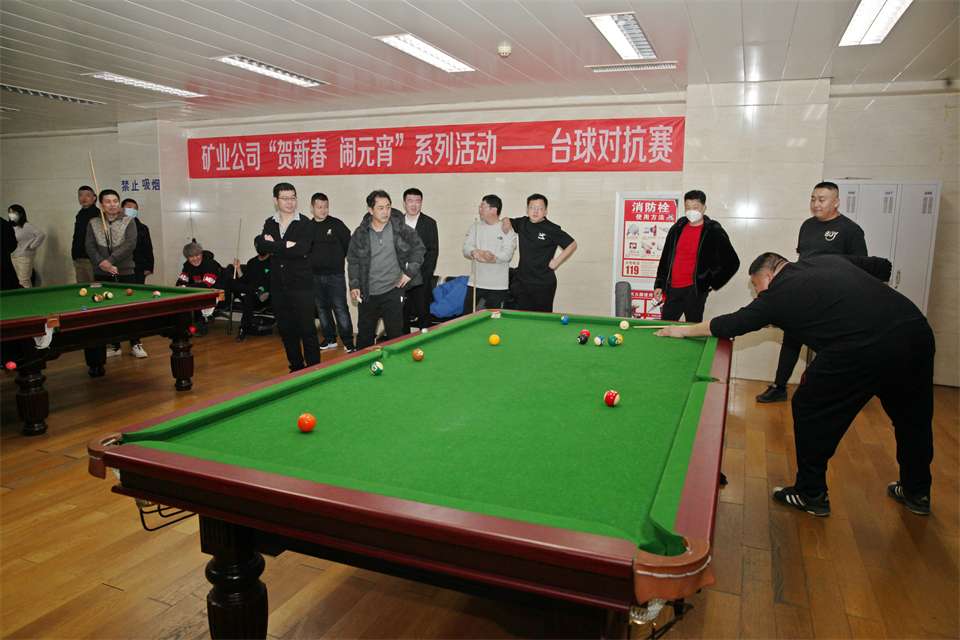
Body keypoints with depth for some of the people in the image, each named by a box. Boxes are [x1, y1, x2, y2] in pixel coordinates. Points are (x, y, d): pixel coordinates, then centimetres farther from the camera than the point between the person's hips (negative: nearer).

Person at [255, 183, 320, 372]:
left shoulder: (305, 224, -5)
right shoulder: (269, 223, 10)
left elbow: (301, 250, -20)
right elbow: (260, 246, -6)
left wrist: (273, 246, -13)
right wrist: (286, 246, -18)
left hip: (301, 285, -5)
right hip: (278, 286, 5)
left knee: (307, 329, -3)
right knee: (286, 330, 12)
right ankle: (296, 367, 25)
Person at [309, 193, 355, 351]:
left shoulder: (336, 224, -4)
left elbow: (348, 244, -1)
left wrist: (346, 261, -2)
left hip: (335, 274, -4)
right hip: (315, 276, 4)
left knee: (340, 309, -7)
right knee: (322, 309, 12)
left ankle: (348, 342, 0)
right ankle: (329, 339, 24)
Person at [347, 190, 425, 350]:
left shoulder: (400, 229, -4)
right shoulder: (360, 234, 0)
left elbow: (419, 247, 6)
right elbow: (353, 261, 7)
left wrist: (410, 272, -1)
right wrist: (354, 286, -3)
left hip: (393, 291, -2)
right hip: (367, 294, 2)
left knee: (395, 334, 0)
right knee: (364, 336, 13)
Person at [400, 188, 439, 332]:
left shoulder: (429, 223, 0)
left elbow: (433, 251, -3)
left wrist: (424, 275, -10)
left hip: (421, 278, -2)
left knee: (423, 313, 0)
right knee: (402, 314, 6)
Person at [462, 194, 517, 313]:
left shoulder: (507, 229, -3)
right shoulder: (475, 227, 9)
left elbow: (507, 254, -13)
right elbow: (466, 248, -2)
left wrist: (493, 257, -30)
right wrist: (474, 252, -24)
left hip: (498, 285, -3)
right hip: (475, 282, 3)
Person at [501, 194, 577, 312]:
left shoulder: (552, 230, -9)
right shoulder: (522, 223, 6)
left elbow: (572, 245, -5)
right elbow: (507, 220, 26)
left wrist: (556, 262, -9)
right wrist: (506, 222, 3)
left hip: (544, 284, -5)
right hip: (523, 281, 5)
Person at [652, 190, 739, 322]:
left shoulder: (714, 232, -4)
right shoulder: (677, 228, 10)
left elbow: (732, 262, -2)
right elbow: (665, 259, 14)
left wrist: (714, 284, -2)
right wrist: (659, 285, 9)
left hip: (695, 291, -5)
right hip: (672, 289, 5)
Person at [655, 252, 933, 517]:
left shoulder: (777, 295, 5)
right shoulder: (829, 259, 22)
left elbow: (730, 325, 10)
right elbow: (882, 267, 28)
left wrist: (684, 330, 21)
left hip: (861, 349, -8)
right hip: (917, 330, 8)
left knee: (810, 410, 12)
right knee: (912, 416, 25)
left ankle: (811, 495, 23)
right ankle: (917, 494, 44)